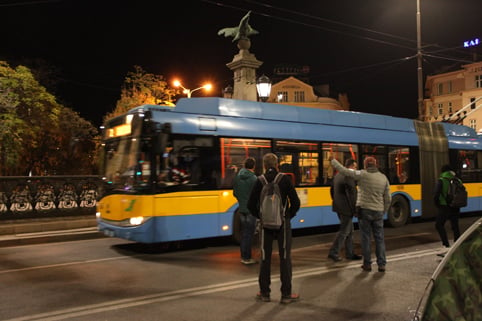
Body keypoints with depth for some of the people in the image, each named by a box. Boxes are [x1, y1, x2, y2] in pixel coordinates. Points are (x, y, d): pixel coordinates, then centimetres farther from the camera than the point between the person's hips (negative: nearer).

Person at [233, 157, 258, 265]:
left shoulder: (237, 177, 5)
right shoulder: (253, 178, -16)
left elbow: (235, 193, 11)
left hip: (242, 209, 6)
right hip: (251, 210, -6)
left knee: (244, 233, 14)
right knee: (249, 234, 0)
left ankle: (243, 256, 21)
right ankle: (247, 258, 6)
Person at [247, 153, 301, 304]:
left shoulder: (260, 181, -2)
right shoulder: (284, 179, -6)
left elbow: (251, 205, -3)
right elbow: (295, 202, -8)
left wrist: (260, 216, 11)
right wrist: (289, 216, 6)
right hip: (283, 222, -2)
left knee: (265, 258, 10)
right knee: (285, 258, 4)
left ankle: (264, 293, 17)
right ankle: (286, 294, 7)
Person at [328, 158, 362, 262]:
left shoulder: (337, 175, 10)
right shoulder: (349, 177, -18)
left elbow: (332, 190, 18)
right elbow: (352, 195, -19)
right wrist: (355, 209, -12)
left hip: (339, 207, 9)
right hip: (346, 209, -9)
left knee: (350, 231, 17)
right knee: (344, 231, -1)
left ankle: (349, 253, 23)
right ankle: (333, 252, 2)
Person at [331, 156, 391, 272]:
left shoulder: (363, 175, -8)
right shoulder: (383, 178, 6)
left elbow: (345, 171, -9)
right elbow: (388, 198, 8)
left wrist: (334, 162, 5)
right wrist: (384, 211, 20)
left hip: (364, 210, -3)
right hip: (378, 212, 3)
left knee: (366, 238, 4)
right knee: (379, 238, 9)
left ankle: (367, 264, 10)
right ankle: (382, 264, 10)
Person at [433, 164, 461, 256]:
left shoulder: (441, 181, -6)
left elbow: (436, 194, -12)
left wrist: (437, 204, 3)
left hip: (445, 207, -5)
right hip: (456, 207, 5)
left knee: (439, 225, 1)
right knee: (455, 226, 13)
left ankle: (446, 246, -10)